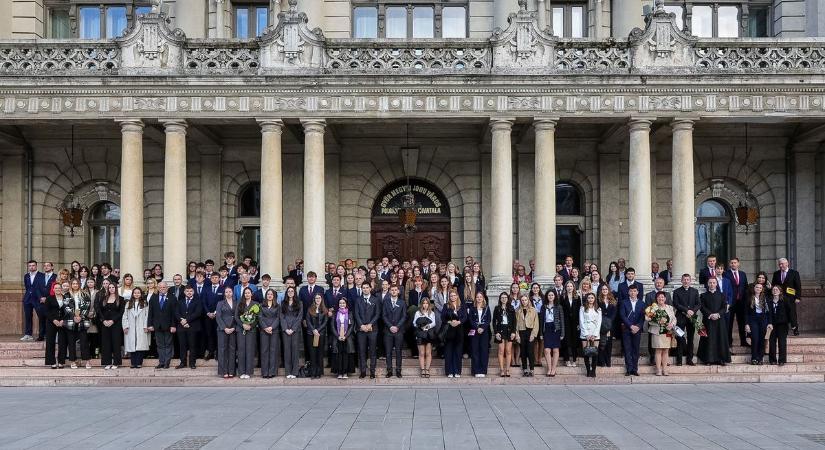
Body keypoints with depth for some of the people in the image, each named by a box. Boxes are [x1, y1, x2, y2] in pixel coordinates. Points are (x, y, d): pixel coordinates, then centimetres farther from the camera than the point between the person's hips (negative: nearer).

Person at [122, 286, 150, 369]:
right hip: (131, 328, 2)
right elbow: (125, 316, 10)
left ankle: (139, 363, -2)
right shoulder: (128, 303, 13)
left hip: (141, 328, -2)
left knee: (140, 346, -7)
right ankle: (133, 363, 5)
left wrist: (146, 326, -6)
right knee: (131, 345, 0)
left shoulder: (145, 304, 7)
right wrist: (125, 326, 0)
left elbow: (147, 315, 2)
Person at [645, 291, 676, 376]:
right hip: (657, 332, -3)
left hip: (667, 332, 3)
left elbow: (674, 318, 10)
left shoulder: (670, 308, 13)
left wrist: (672, 325, -9)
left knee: (665, 351, 4)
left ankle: (664, 369, 9)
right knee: (658, 351, -4)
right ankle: (658, 370, -1)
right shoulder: (653, 308, 1)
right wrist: (658, 321, -21)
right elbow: (648, 319, -8)